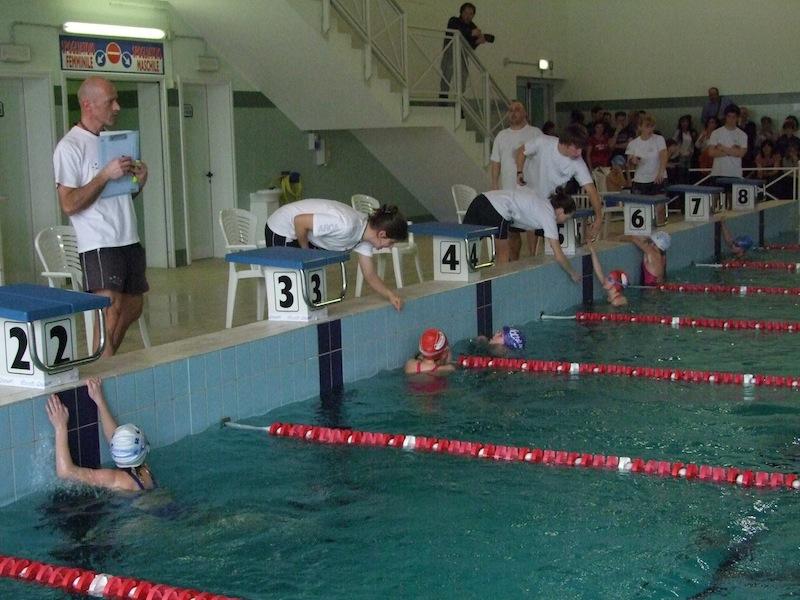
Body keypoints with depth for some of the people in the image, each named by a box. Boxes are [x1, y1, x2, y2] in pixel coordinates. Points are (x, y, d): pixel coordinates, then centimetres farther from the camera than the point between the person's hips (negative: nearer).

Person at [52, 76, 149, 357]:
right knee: (111, 308, -16)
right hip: (99, 244, -8)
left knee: (133, 306, 13)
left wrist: (139, 181, 2)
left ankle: (106, 360, 29)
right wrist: (106, 174, -21)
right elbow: (69, 204, -16)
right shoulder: (70, 147, -10)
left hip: (129, 239, 8)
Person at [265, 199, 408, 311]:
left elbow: (370, 275, 0)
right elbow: (299, 221, -31)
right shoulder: (346, 225, -36)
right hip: (281, 231, -8)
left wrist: (390, 295, -16)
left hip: (304, 234, 8)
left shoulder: (365, 234, -7)